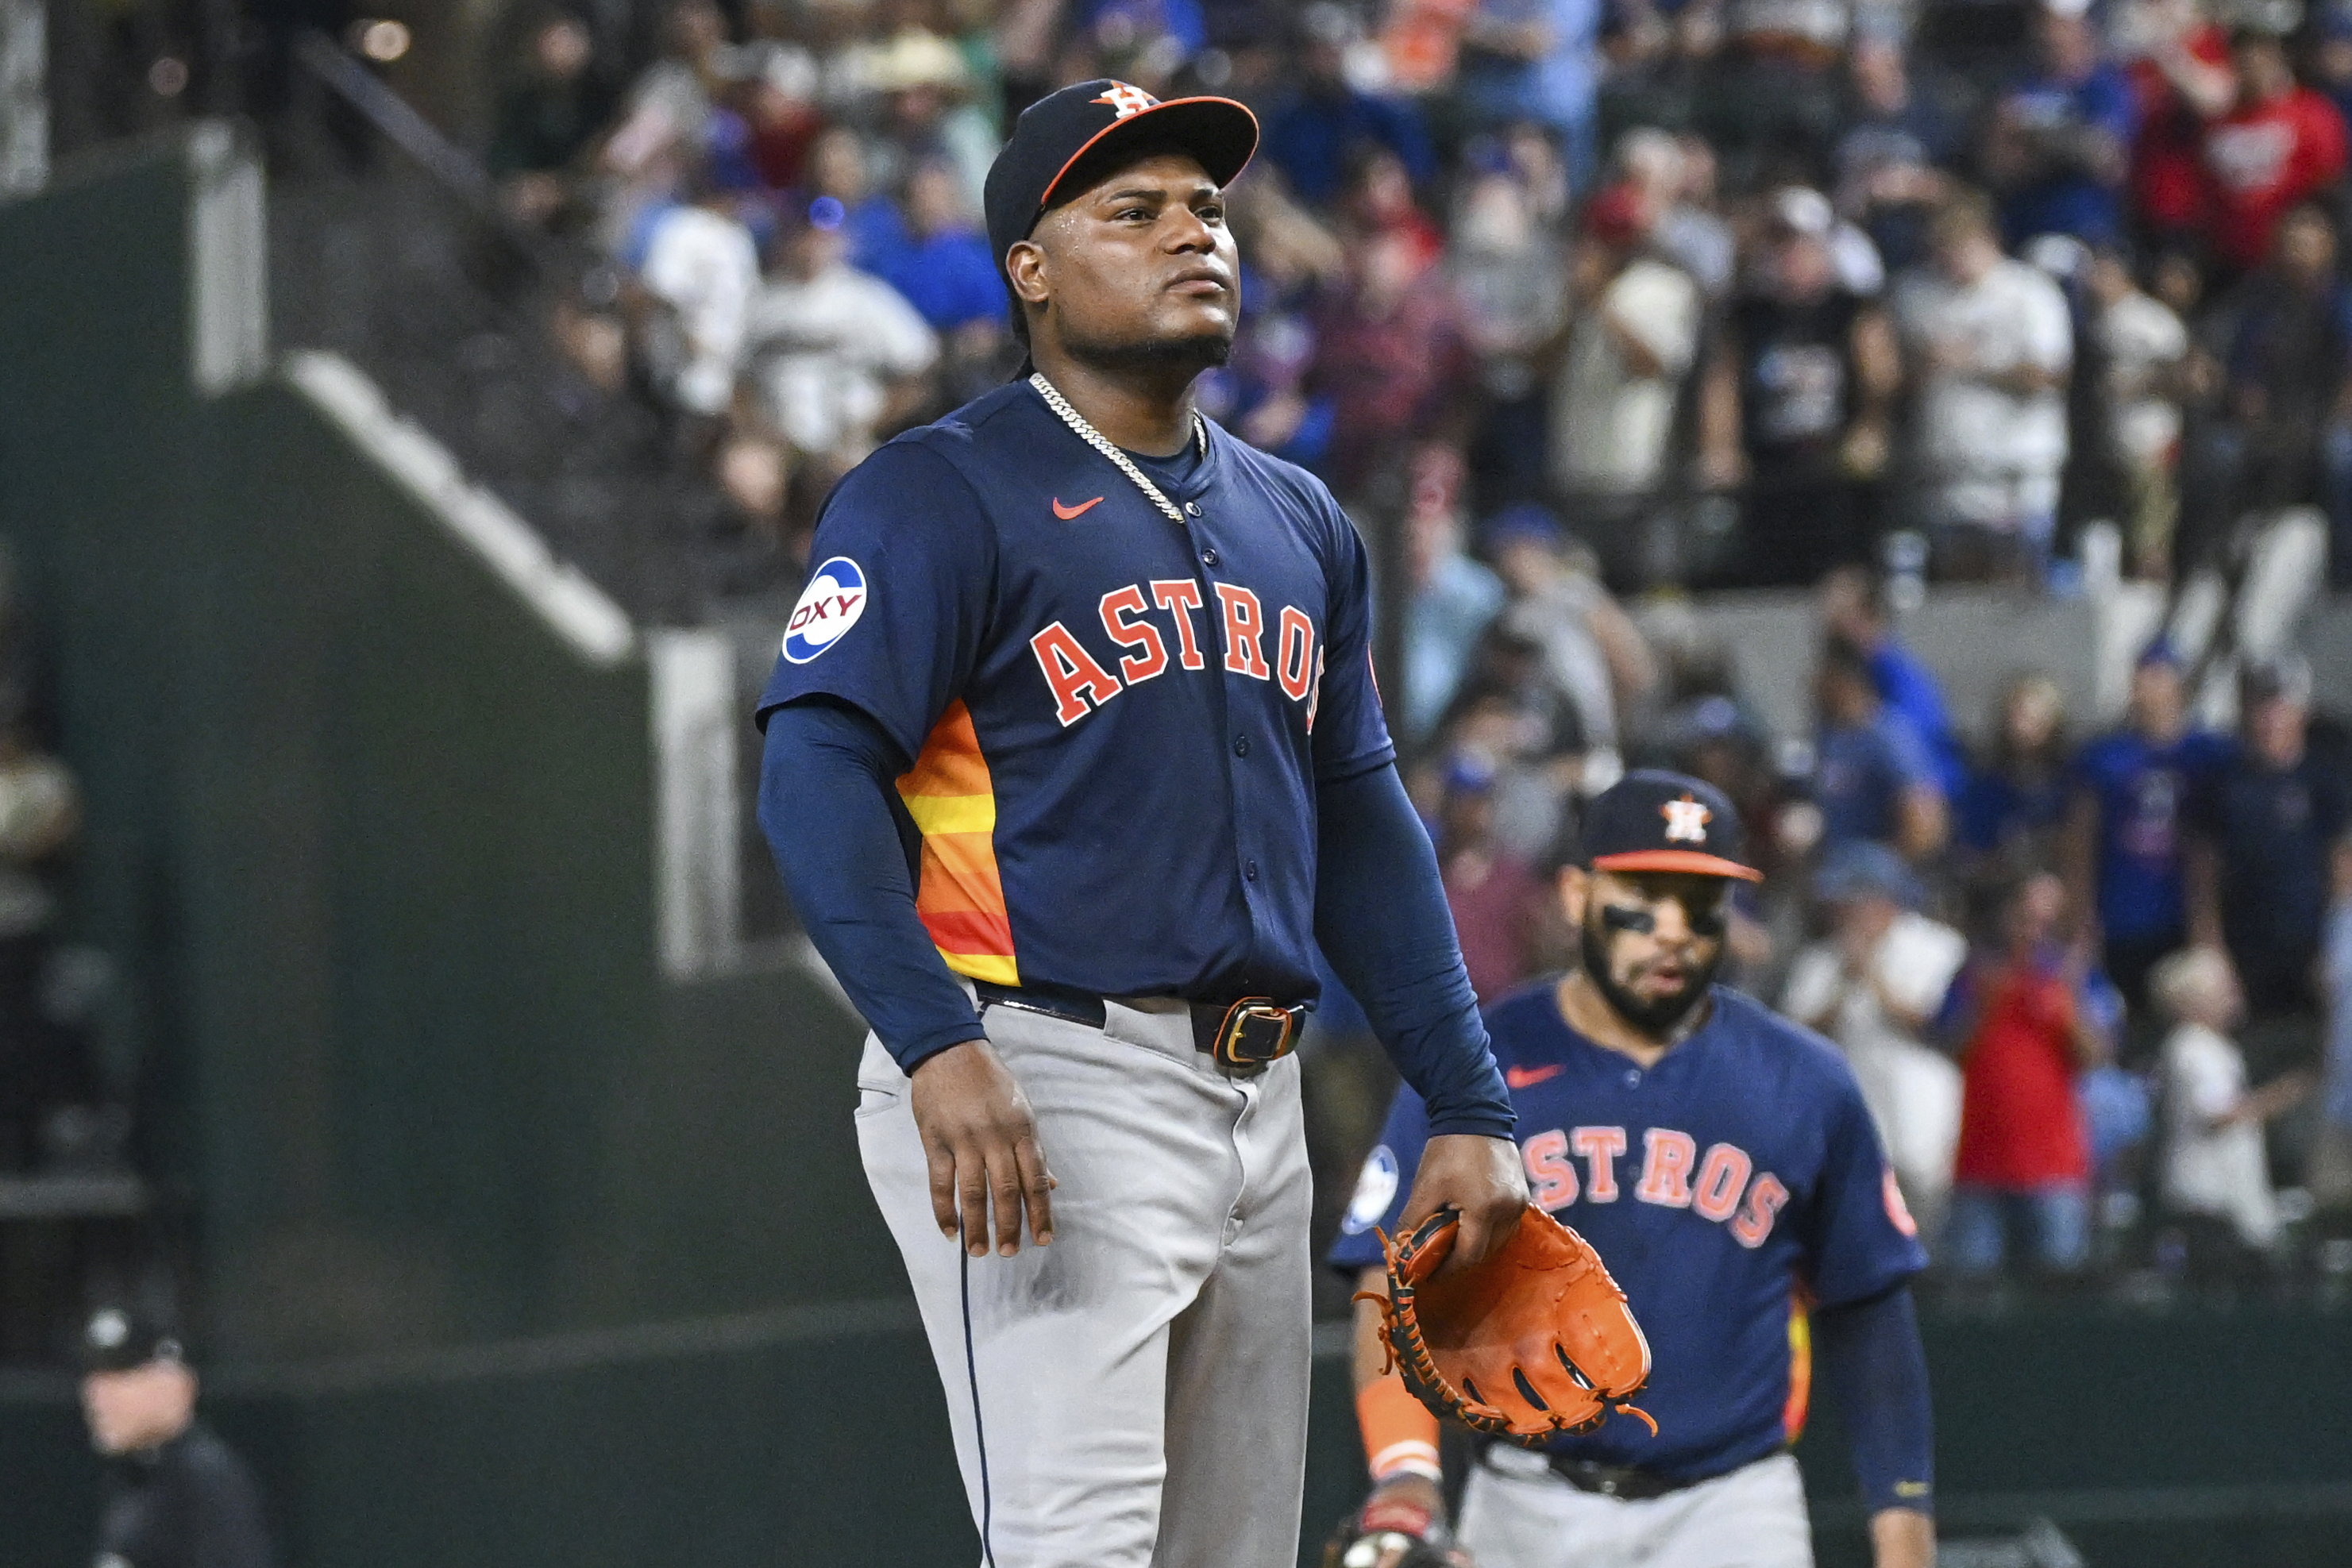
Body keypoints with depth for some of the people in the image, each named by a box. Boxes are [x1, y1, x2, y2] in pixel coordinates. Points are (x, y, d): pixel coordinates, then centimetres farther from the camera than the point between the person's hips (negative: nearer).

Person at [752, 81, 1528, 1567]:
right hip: (1039, 1088, -8)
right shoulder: (942, 496, -5)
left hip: (1255, 1101, 8)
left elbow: (1365, 829, 23)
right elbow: (817, 773, -16)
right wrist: (938, 1047, -30)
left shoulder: (1299, 524, 18)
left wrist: (1470, 1108, 16)